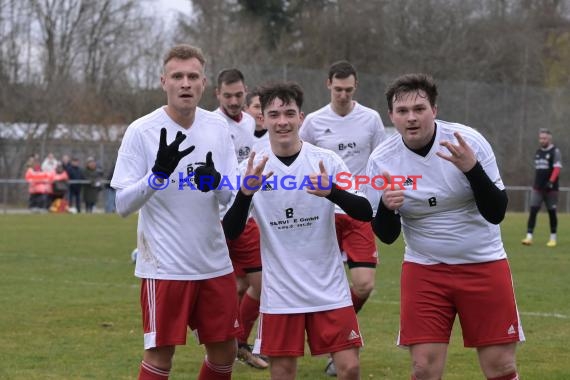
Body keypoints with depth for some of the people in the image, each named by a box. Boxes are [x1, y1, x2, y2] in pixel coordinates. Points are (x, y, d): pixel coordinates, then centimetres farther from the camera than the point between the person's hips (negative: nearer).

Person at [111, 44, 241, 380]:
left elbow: (233, 196, 4)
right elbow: (123, 205, -9)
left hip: (214, 262, 4)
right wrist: (159, 171, -26)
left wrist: (214, 181, -19)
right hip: (164, 265, -4)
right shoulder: (141, 132, -8)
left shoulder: (218, 127, 3)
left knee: (225, 351, 8)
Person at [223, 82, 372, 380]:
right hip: (280, 293, 0)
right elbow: (231, 232, -7)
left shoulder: (326, 161, -4)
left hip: (330, 289, 0)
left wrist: (332, 192, -29)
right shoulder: (251, 168, -3)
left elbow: (365, 213, -9)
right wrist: (246, 192, -26)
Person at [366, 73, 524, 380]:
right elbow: (386, 236, -3)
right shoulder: (382, 159, -9)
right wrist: (387, 207, -25)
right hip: (424, 270, 1)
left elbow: (496, 213, -15)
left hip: (483, 263, -1)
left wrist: (472, 169, -31)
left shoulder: (468, 141, -14)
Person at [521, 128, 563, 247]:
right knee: (533, 211, -6)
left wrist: (551, 182, -27)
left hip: (550, 188, -5)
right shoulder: (538, 152, 14)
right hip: (537, 188, 5)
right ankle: (529, 237, -10)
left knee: (552, 212, 3)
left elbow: (557, 168, -16)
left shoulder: (555, 152, -6)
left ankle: (553, 238, 13)